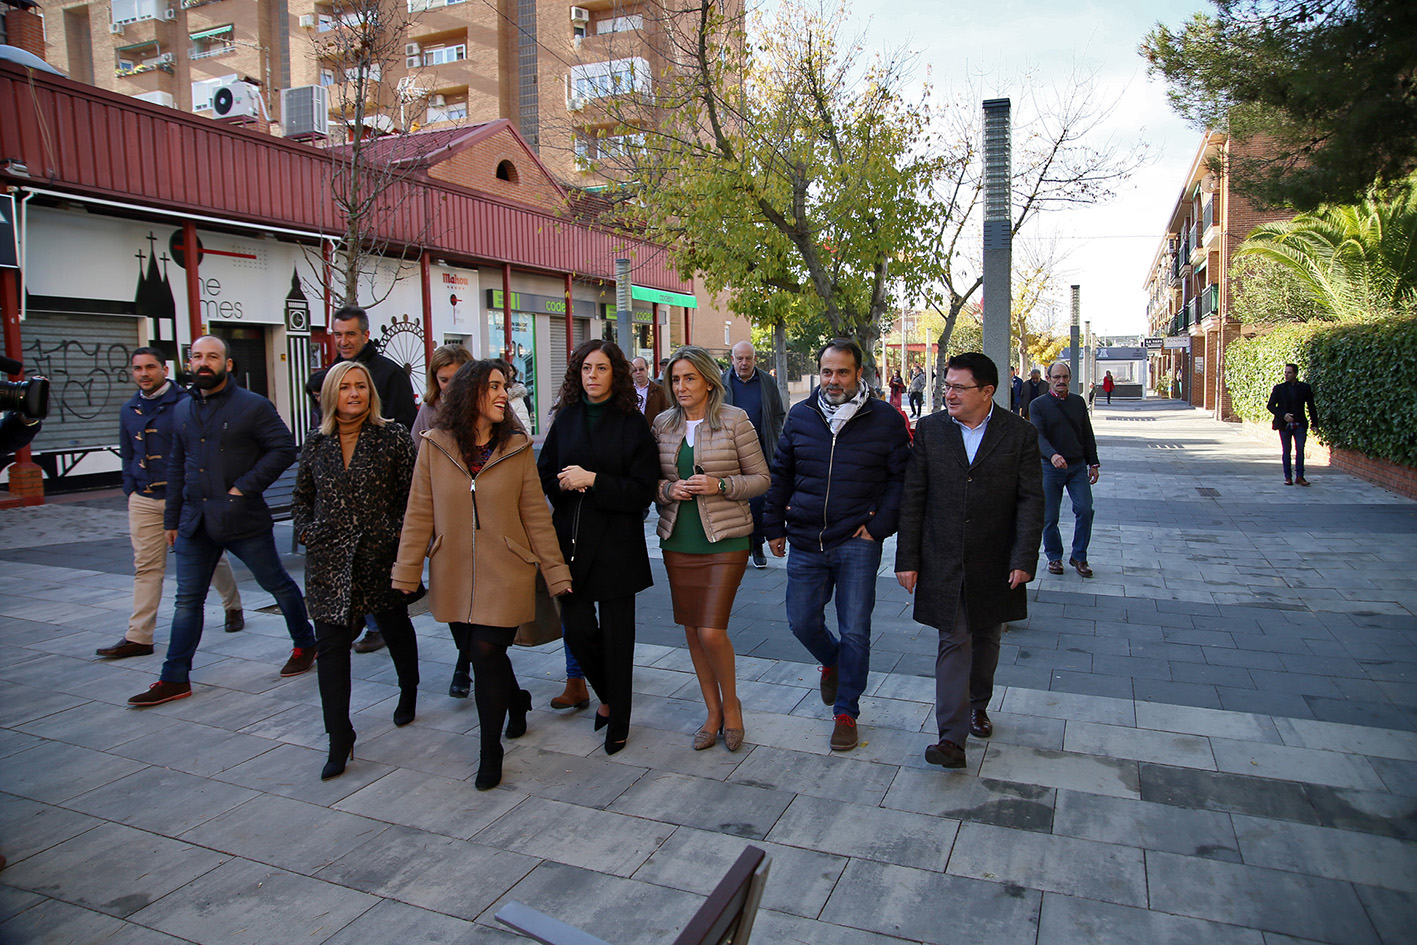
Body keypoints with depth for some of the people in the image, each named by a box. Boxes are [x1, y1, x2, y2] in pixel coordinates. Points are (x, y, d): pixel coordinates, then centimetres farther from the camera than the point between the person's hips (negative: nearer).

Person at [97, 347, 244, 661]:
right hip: (144, 501, 4)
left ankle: (233, 607, 30)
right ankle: (138, 637, 6)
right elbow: (127, 455, 21)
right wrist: (131, 491, 11)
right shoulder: (129, 410, 11)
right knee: (146, 567, 3)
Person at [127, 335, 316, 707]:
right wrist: (171, 519, 16)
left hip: (243, 519, -5)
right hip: (195, 520, 6)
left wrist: (246, 486, -16)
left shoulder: (253, 405, -6)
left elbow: (283, 448, -11)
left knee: (277, 584, 8)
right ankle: (175, 679, 14)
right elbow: (177, 467, 18)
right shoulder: (182, 410, 13)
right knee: (187, 599, 7)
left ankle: (304, 645, 27)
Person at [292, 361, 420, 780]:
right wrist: (307, 532, 4)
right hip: (329, 559, 2)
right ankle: (339, 740, 5)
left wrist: (396, 534, -12)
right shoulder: (316, 444, 5)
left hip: (381, 555, -2)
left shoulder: (393, 437, -5)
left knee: (395, 627, 17)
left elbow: (412, 493, -4)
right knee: (330, 644, -3)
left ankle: (409, 688, 47)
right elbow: (301, 497, 17)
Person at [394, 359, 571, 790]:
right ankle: (516, 700, 45)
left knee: (487, 653, -6)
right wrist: (405, 575, -1)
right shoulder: (435, 446, -1)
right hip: (453, 577, 2)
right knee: (475, 652, 13)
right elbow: (419, 515, 1)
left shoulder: (517, 447, -3)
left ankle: (490, 751, 13)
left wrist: (556, 573, -3)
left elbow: (535, 515, -1)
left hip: (505, 575, -2)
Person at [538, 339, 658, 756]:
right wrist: (565, 484, -9)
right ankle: (608, 695, 32)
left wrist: (593, 481, -17)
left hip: (616, 544, -3)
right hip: (571, 540, 3)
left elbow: (642, 490, -8)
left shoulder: (633, 424, -3)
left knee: (616, 633, 3)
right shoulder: (566, 418, 9)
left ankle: (618, 720, 22)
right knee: (576, 627, 3)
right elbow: (544, 475, 12)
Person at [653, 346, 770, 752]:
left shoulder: (735, 420, -5)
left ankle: (731, 703, 19)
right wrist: (668, 490, -8)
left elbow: (761, 478, -2)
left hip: (724, 540, -4)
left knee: (712, 632, -9)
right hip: (677, 542, 5)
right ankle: (713, 712, 28)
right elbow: (650, 481, 13)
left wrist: (720, 485, -17)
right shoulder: (663, 424, 7)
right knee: (692, 630, 10)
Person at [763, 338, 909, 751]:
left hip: (857, 545, -3)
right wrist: (774, 527, 10)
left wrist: (879, 525, -7)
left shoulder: (885, 419, -3)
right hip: (806, 543, 3)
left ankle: (846, 712, 19)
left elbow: (901, 478, 1)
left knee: (855, 632, 1)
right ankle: (832, 663, 42)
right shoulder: (800, 416, 5)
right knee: (802, 622, 9)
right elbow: (780, 474, 12)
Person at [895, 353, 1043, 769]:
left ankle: (978, 704, 42)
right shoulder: (930, 430, -1)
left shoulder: (1020, 433, -3)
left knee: (986, 638, 18)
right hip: (943, 562, -1)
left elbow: (1031, 500, -5)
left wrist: (1024, 559, -13)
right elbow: (912, 497, 0)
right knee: (953, 643, -3)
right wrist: (907, 558, -4)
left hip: (994, 563, 1)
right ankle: (952, 738, -3)